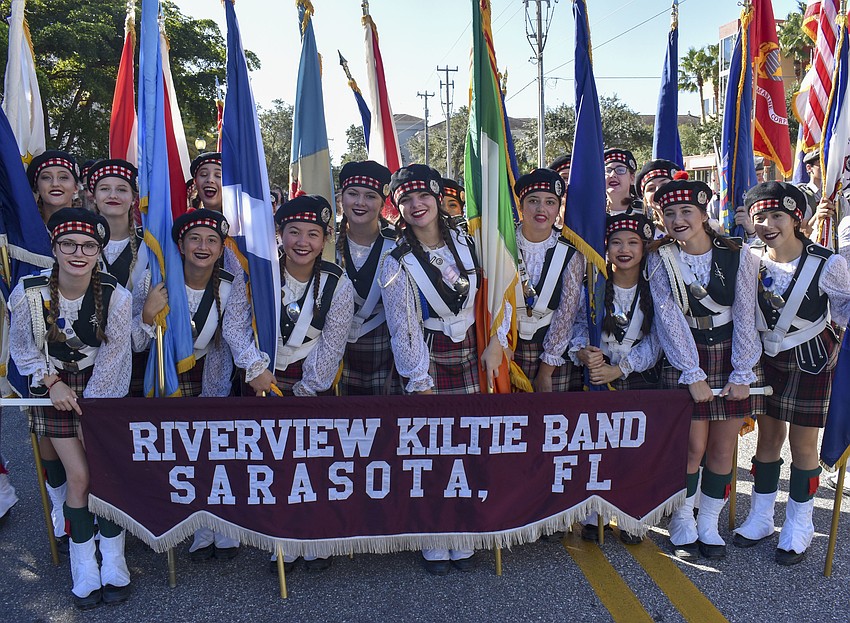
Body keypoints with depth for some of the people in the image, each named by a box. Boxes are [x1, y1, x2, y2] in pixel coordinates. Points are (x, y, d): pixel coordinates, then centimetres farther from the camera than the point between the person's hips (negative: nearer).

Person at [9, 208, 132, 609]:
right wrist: (53, 384, -9)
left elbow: (113, 360, -12)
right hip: (55, 389, 0)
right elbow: (22, 350, 1)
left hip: (102, 388, 0)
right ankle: (84, 569, 13)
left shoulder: (115, 297, -18)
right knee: (79, 476, -6)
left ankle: (113, 564, 13)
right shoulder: (28, 294, -16)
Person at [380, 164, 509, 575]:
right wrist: (420, 382, -10)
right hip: (427, 357, -3)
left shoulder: (466, 244, 3)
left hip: (469, 351, 3)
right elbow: (403, 330, -9)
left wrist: (496, 341, 0)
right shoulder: (397, 263, -7)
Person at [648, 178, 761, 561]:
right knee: (692, 446, -3)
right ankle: (682, 523, 17)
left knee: (723, 448, 6)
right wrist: (692, 374, -13)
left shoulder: (738, 255, -5)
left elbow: (744, 316, -4)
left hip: (731, 357, 2)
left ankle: (709, 524, 23)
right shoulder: (661, 260, -6)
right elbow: (670, 320, -10)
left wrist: (741, 374, -8)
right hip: (685, 359, -1)